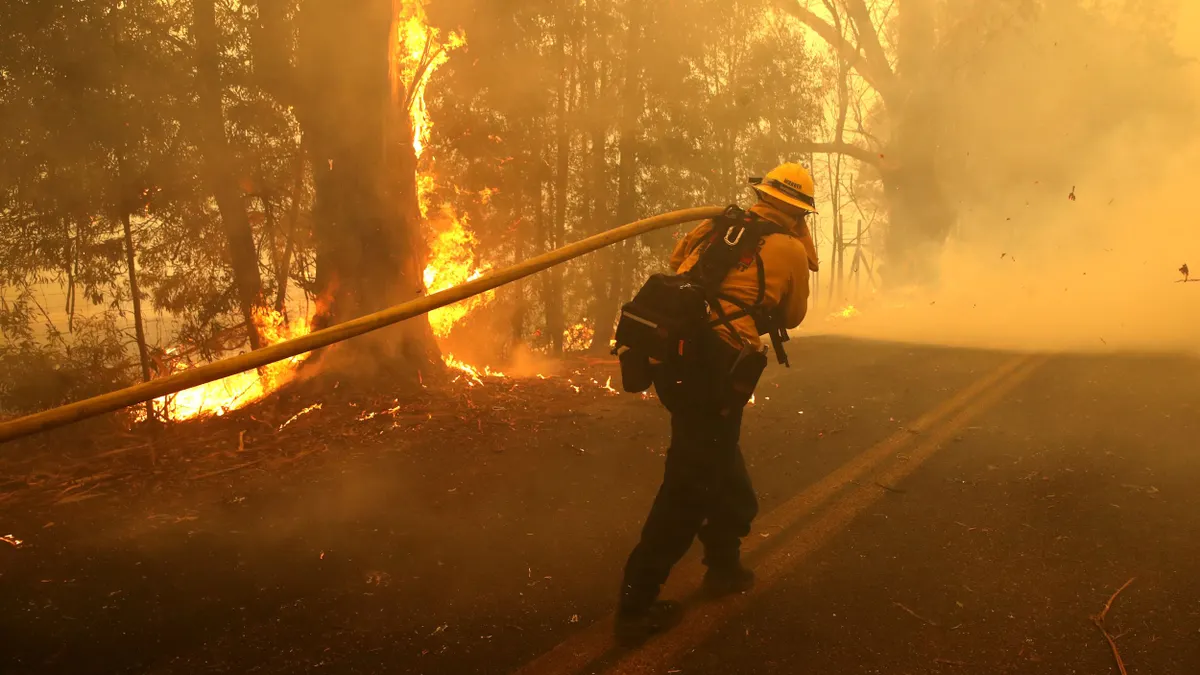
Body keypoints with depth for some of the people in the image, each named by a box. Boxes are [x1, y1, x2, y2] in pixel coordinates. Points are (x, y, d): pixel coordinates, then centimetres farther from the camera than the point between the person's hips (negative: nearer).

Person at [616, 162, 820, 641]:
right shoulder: (791, 250, 3)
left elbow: (676, 260, 22)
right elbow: (792, 317, 16)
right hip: (715, 360, -7)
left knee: (722, 461, 24)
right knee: (691, 482, 0)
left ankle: (724, 566, 39)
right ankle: (636, 604, 2)